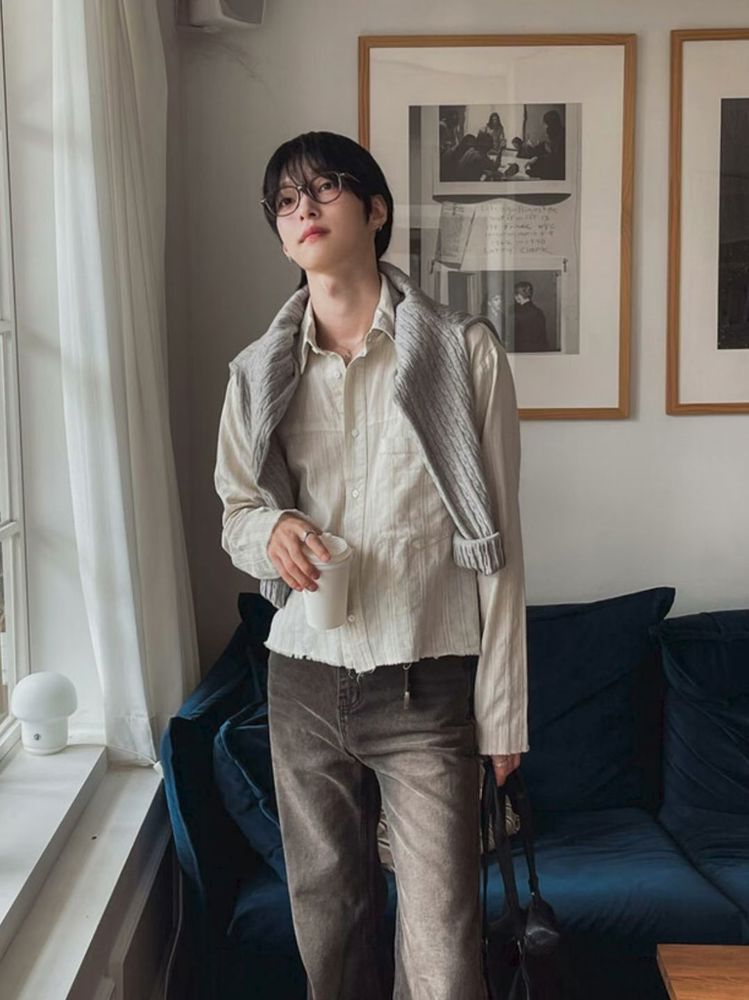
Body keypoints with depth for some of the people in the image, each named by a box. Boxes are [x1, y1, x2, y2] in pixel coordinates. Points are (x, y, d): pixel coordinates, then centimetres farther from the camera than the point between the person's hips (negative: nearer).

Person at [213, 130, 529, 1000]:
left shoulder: (464, 351, -6)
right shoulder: (258, 372, 4)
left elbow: (496, 543, -5)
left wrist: (502, 709, -5)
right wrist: (270, 529, -11)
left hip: (427, 688, -3)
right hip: (304, 682, 4)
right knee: (327, 920, 17)